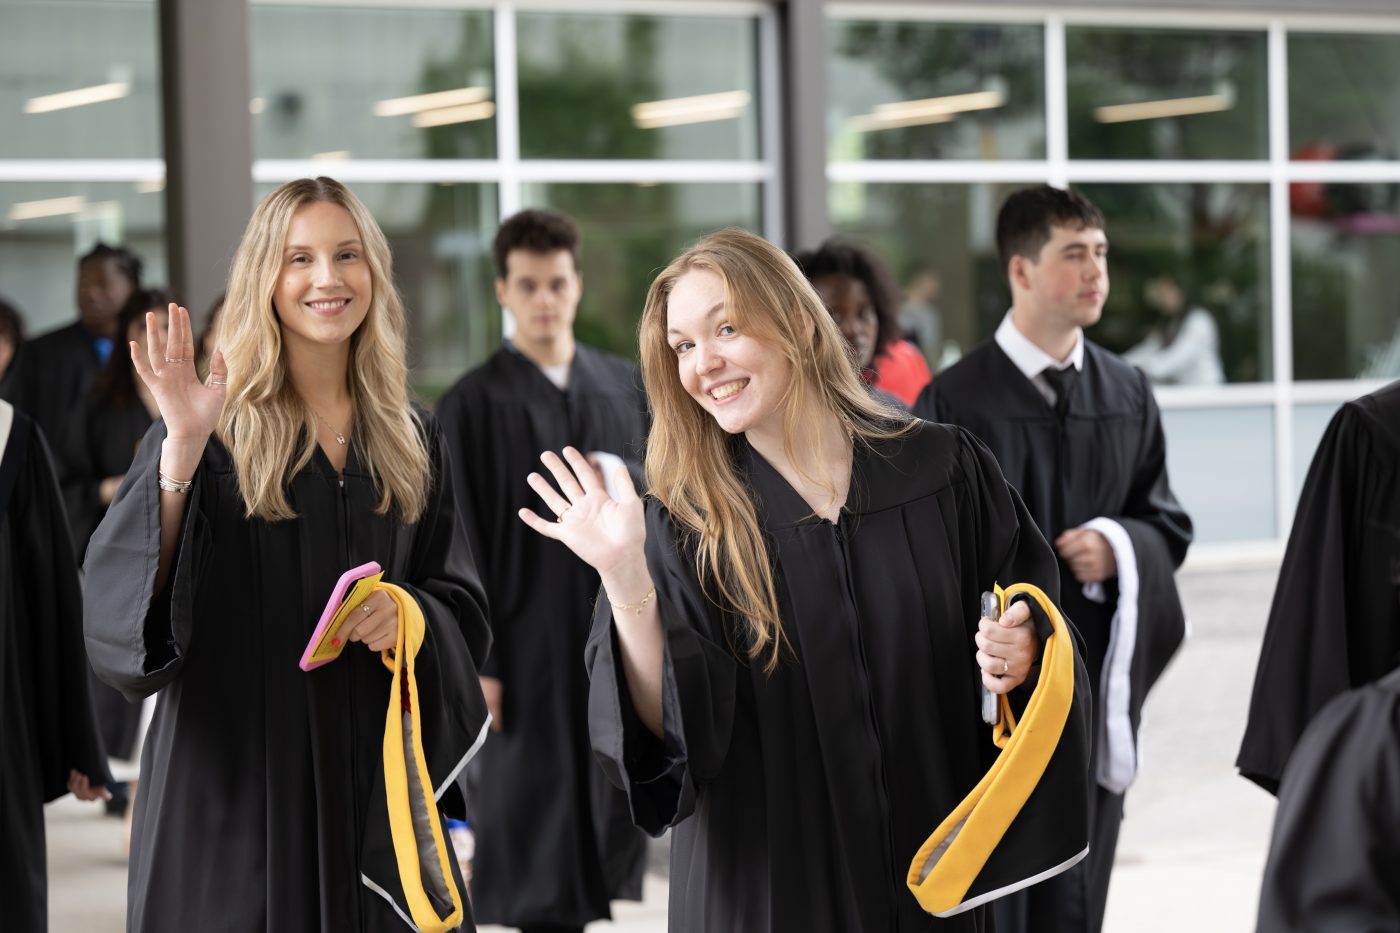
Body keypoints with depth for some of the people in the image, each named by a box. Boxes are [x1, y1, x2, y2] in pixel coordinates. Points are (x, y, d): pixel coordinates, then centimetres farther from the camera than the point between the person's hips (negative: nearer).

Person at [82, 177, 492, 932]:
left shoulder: (411, 441, 9)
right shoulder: (214, 429, -4)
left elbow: (463, 605, 13)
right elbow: (120, 596, -15)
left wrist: (412, 611, -10)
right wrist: (182, 446, -27)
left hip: (376, 772, 4)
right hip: (237, 772, -4)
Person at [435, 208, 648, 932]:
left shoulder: (625, 387, 9)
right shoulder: (472, 405, -4)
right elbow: (458, 545, -6)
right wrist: (475, 661, -11)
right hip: (527, 644, -4)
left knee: (615, 810, 8)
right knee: (534, 815, -1)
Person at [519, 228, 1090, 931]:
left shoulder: (942, 470, -3)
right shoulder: (682, 522, -5)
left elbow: (1040, 623, 5)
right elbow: (670, 730, -14)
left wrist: (1023, 651, -16)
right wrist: (625, 580, -26)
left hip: (934, 862, 1)